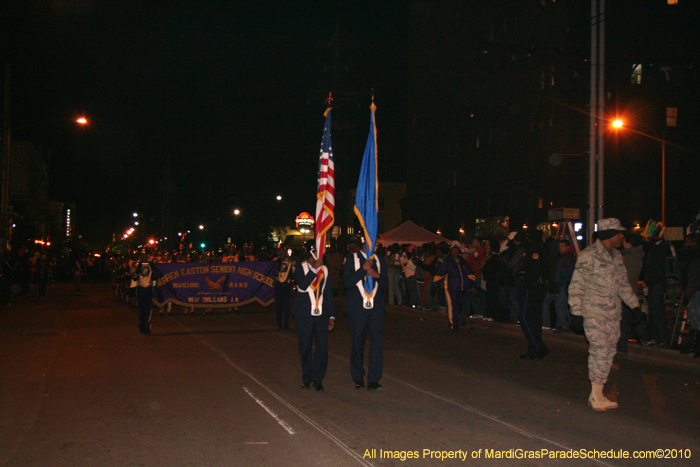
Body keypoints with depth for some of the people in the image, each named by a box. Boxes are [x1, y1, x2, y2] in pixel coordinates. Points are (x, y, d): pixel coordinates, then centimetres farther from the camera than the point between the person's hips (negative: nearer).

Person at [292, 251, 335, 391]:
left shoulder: (324, 269, 12)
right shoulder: (300, 268, 1)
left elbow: (329, 294, 15)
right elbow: (302, 286, -18)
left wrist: (331, 315, 11)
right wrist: (314, 268, -18)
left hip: (321, 314, 2)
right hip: (304, 314, -2)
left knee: (322, 346, -9)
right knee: (305, 347, 5)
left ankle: (317, 378, 3)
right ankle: (306, 378, 20)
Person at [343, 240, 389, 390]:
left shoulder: (379, 260, 10)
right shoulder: (350, 260, 2)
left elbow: (385, 285, 8)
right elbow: (347, 282, -9)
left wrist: (377, 275, -11)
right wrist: (363, 269, -17)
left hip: (376, 306, 2)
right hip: (356, 308, -1)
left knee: (377, 341, -10)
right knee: (357, 343, 7)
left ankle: (373, 380, -8)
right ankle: (358, 378, 22)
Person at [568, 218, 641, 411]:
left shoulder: (616, 256, 14)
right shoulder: (588, 256, -10)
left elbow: (623, 283, 24)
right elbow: (577, 285, -12)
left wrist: (634, 304, 21)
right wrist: (576, 311, -16)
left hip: (613, 313, 8)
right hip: (593, 312, -8)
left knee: (609, 351, 7)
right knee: (600, 350, -12)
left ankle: (598, 394, 14)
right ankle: (596, 395, -2)